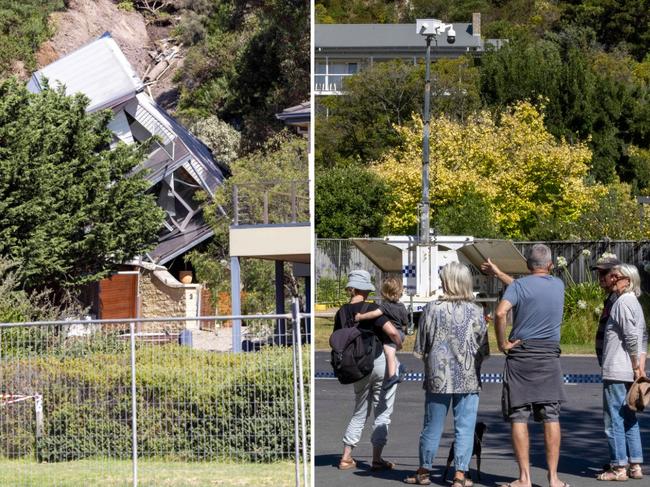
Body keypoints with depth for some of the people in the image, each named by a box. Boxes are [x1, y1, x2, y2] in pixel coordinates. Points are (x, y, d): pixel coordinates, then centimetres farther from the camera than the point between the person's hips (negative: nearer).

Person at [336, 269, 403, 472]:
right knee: (383, 413, 5)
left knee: (359, 413, 17)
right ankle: (377, 459, 3)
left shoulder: (341, 313, 1)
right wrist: (399, 343, -4)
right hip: (382, 361, -5)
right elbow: (392, 331, -24)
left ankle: (346, 457, 13)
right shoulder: (371, 309, -15)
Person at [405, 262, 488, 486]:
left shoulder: (432, 309, -6)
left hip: (437, 377, 1)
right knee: (465, 427, 4)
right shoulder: (475, 312, -5)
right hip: (468, 378, -1)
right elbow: (483, 348, 1)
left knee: (433, 426, 11)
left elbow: (420, 347, 1)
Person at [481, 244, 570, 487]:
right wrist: (498, 273, 33)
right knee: (551, 417, 5)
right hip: (549, 356, 3)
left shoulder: (519, 285, -6)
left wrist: (502, 342, -9)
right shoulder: (558, 285, 8)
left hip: (521, 354, -3)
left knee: (519, 418, 2)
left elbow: (500, 313, -22)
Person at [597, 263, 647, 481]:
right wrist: (641, 366, 14)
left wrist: (636, 366, -13)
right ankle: (635, 465, 15)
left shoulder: (623, 302, -13)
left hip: (617, 372, -10)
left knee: (614, 420, -5)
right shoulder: (635, 302, 17)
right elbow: (643, 337, 18)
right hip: (629, 373, 10)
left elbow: (632, 336, -19)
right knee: (629, 419, 13)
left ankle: (619, 467, -4)